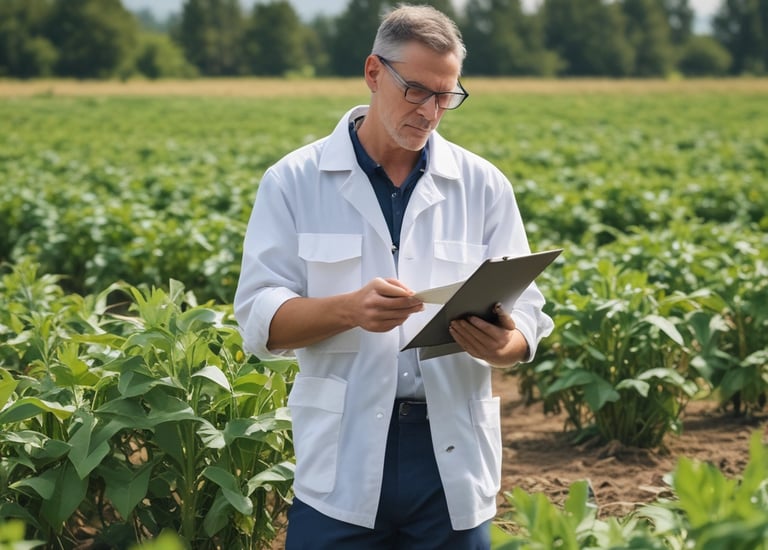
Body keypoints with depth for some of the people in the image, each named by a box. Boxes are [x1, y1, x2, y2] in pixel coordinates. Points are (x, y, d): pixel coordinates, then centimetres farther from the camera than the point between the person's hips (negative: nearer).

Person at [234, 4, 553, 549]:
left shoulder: (484, 186, 6)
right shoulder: (295, 182, 1)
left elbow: (526, 316, 4)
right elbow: (261, 321, -5)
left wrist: (502, 344, -20)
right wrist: (350, 309, -23)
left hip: (453, 457, 2)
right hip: (343, 462, -2)